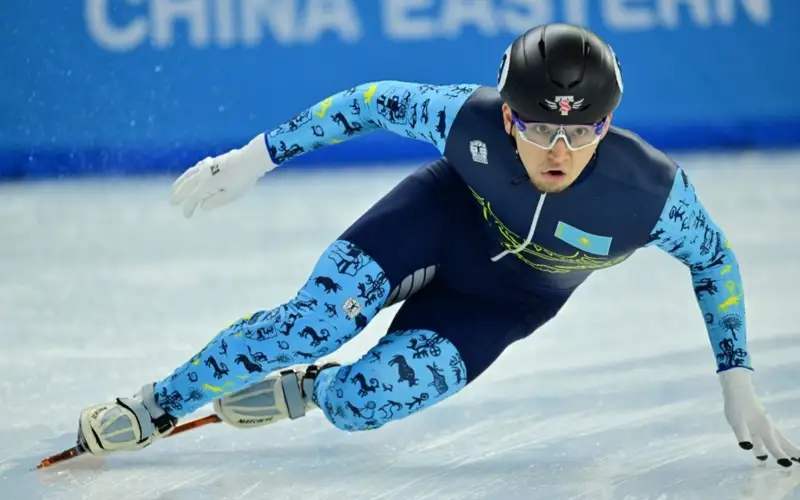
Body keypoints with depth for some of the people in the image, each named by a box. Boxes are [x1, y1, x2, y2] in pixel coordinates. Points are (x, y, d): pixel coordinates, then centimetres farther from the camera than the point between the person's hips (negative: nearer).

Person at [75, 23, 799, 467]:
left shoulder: (651, 190, -35)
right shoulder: (469, 119, -33)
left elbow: (713, 258, -15)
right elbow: (376, 103, -14)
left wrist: (736, 379, -12)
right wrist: (255, 158, -11)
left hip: (508, 298, 0)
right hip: (448, 214, 0)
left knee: (359, 400, -20)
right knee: (318, 318, -24)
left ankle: (302, 390, 17)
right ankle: (155, 409, -3)